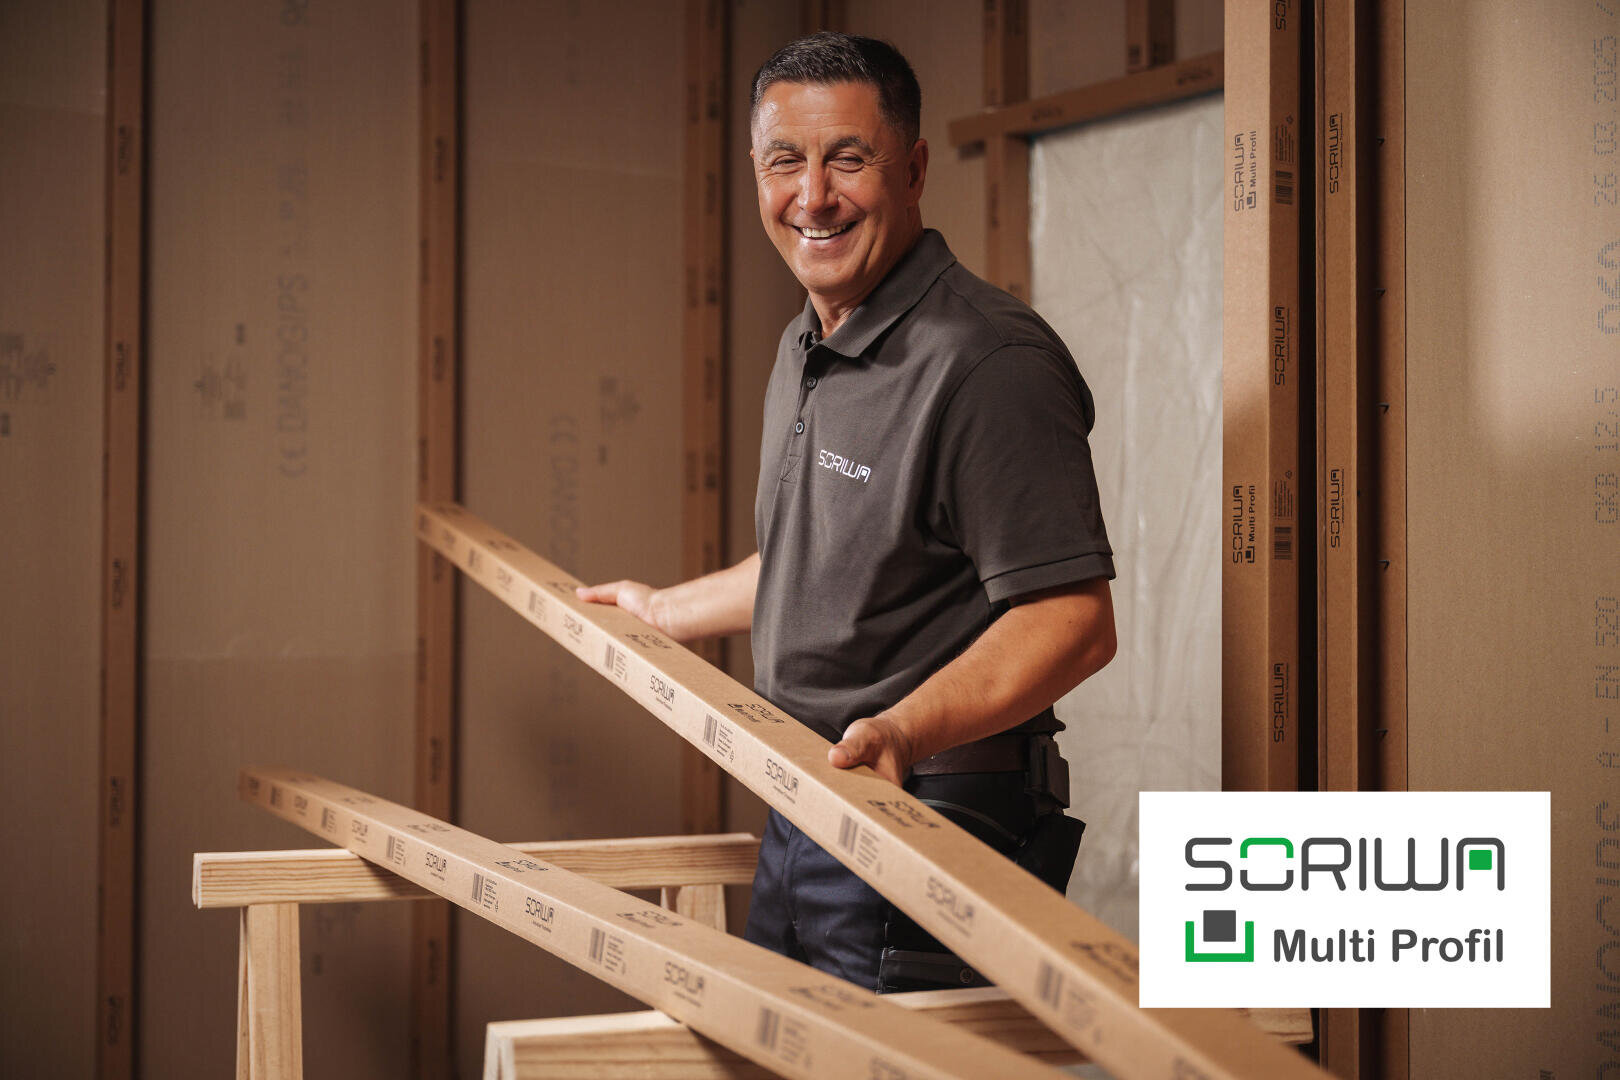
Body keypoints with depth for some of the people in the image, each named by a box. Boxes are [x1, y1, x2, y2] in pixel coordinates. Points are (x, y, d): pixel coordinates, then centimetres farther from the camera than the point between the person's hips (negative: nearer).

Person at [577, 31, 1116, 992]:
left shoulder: (988, 364, -19)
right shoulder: (804, 351, 14)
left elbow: (1074, 621, -24)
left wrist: (902, 732, -36)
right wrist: (666, 612, 38)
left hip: (929, 826, -9)